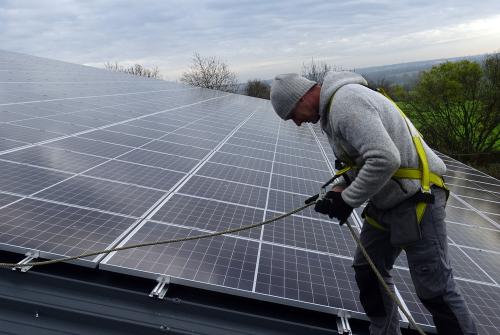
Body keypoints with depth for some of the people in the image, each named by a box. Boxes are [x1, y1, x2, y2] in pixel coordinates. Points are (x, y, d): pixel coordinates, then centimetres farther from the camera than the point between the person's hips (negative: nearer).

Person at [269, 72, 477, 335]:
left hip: (418, 198, -10)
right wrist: (339, 190, 4)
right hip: (386, 202, 10)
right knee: (367, 270, 15)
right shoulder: (332, 108, 12)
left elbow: (384, 159, -30)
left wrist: (348, 200, -19)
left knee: (434, 287, -2)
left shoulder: (345, 101, -21)